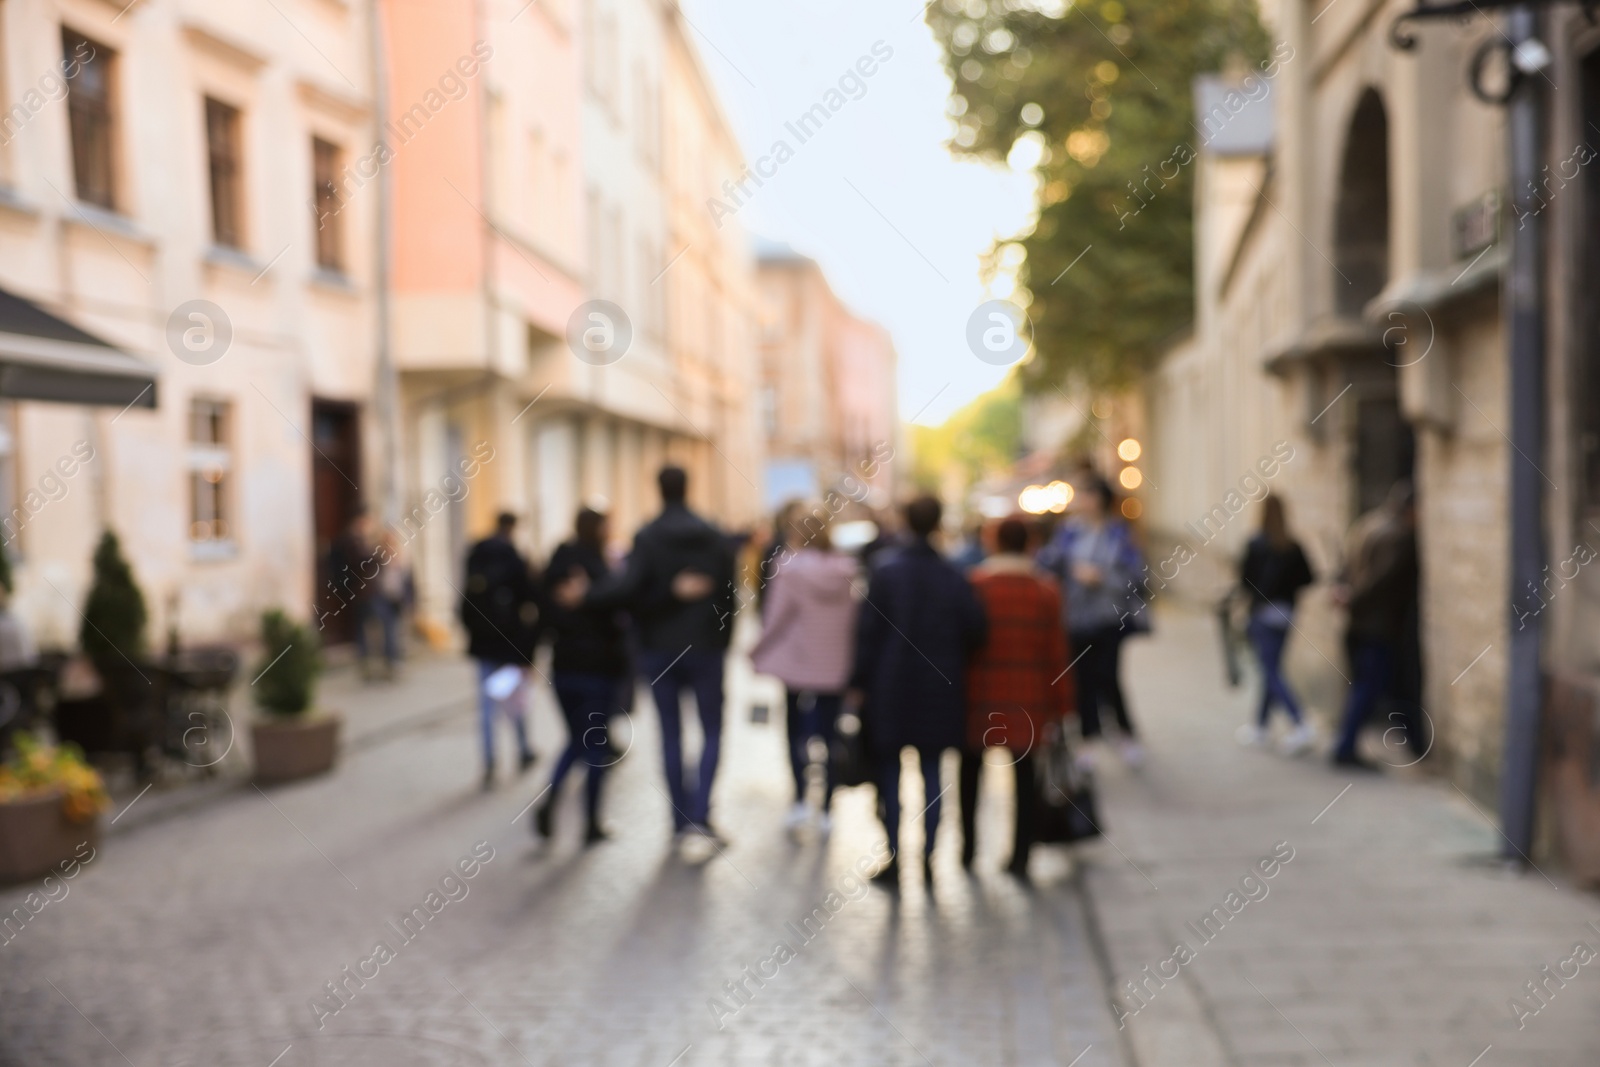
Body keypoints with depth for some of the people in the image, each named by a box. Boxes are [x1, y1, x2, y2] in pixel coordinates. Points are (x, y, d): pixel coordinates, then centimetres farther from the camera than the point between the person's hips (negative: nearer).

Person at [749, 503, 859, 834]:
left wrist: (759, 652, 3)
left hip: (796, 661, -2)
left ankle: (800, 798, 1)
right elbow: (855, 618, 1)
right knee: (829, 732, 9)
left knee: (797, 730, 13)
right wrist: (850, 653, 13)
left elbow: (776, 617, -10)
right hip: (836, 666, 2)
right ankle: (827, 808, 9)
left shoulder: (788, 568, -13)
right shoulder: (846, 569, -5)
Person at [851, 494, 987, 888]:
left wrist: (860, 680, -2)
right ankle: (928, 858, 11)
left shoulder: (887, 573, -7)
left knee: (890, 770, 6)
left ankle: (894, 858, 4)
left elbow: (868, 631, -8)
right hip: (939, 689, 2)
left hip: (891, 688, -2)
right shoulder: (952, 576, -2)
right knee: (932, 770, 9)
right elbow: (974, 629, -2)